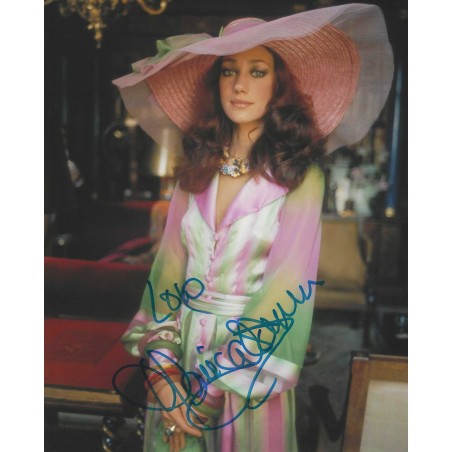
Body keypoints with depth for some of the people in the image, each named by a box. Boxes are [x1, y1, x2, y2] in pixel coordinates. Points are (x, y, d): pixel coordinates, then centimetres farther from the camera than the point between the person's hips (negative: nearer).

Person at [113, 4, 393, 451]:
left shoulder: (299, 175, -11)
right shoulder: (197, 168, 1)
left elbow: (287, 286, -16)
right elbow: (169, 267, -4)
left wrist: (214, 388, -14)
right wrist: (160, 370, -12)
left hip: (251, 367, -3)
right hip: (180, 354, 4)